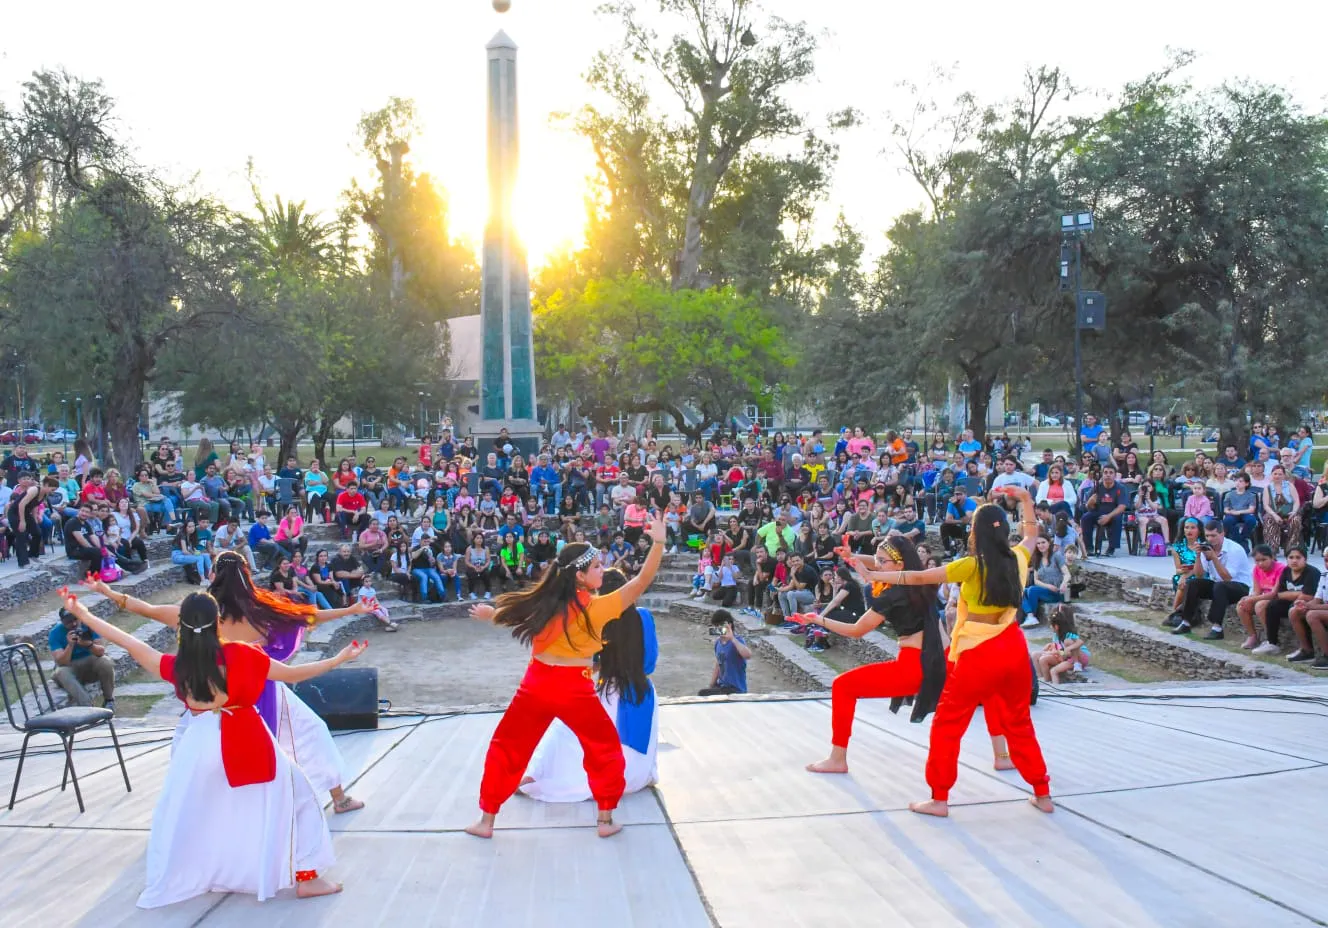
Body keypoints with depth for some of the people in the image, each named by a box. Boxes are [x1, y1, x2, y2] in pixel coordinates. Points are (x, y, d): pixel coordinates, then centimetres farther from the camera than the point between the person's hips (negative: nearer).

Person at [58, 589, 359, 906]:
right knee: (292, 796, 13)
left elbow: (129, 643, -1)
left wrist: (81, 613, 8)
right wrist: (340, 658, 0)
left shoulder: (176, 666, -9)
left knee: (180, 814, 23)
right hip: (246, 744, -1)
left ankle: (165, 884, 28)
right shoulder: (240, 655, -15)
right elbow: (291, 674, -8)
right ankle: (305, 876, 14)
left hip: (199, 745, 2)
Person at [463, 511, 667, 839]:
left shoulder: (544, 602, -3)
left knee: (506, 749, 17)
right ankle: (605, 819, 17)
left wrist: (485, 612, 35)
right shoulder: (599, 607, -14)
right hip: (575, 690, -2)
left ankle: (486, 820, 20)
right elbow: (641, 581, -18)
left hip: (536, 686, 3)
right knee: (605, 750, 19)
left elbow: (506, 612, 14)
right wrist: (658, 543, -19)